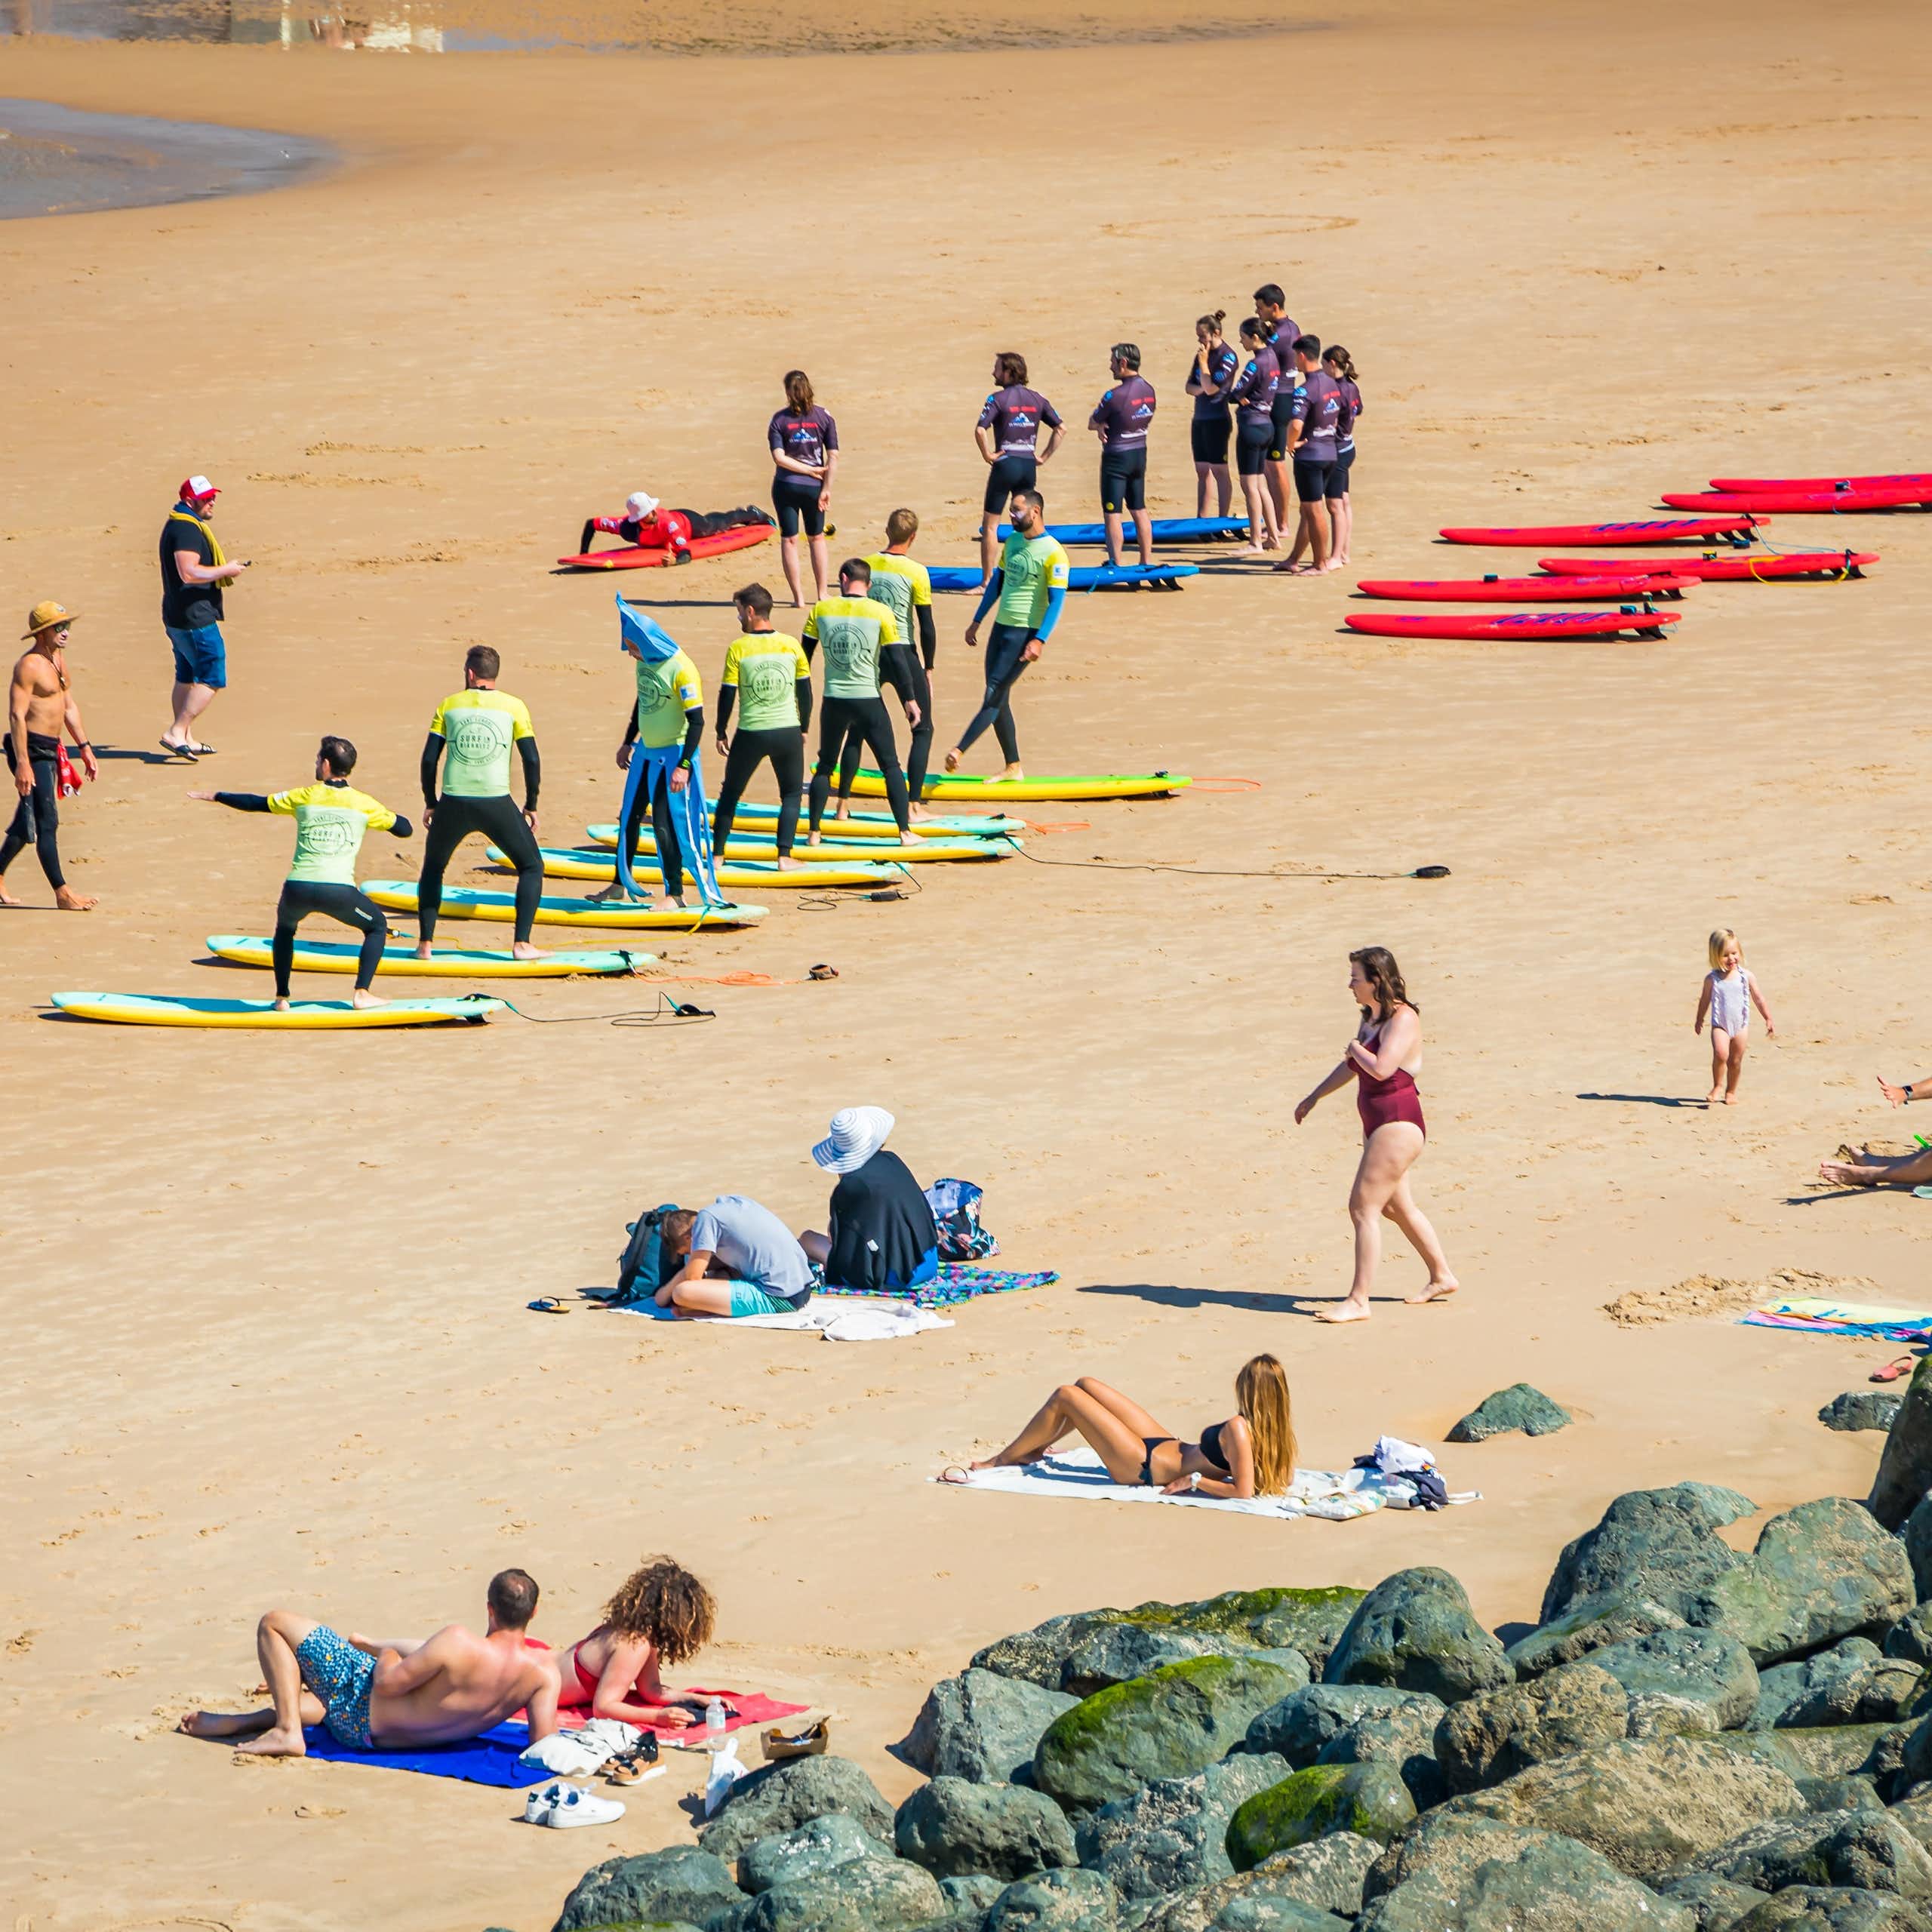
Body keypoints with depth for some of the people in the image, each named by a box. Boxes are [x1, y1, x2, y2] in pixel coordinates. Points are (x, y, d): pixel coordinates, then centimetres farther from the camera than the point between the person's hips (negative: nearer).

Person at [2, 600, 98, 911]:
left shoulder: (58, 659, 14)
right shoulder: (29, 666, -15)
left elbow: (70, 707, 22)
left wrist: (85, 748, 19)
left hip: (50, 749, 10)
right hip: (32, 749, -10)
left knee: (27, 822, 16)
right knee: (47, 822, -9)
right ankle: (62, 893, -10)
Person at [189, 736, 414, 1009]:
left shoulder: (303, 797, 12)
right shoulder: (364, 804, 9)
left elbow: (254, 803, 23)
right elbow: (406, 830, 18)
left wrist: (216, 797, 39)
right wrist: (384, 814, 37)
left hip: (298, 889, 2)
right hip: (339, 891, -2)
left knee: (285, 927, 34)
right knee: (377, 926, 24)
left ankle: (282, 997, 29)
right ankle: (362, 993, 10)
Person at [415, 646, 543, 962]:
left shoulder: (449, 705, 7)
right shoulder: (513, 707, 4)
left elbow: (429, 759, 4)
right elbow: (531, 761, 0)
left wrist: (430, 803, 16)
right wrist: (531, 807, 11)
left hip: (454, 804, 1)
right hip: (497, 803, -1)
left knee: (432, 869, 23)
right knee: (532, 867, 15)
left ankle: (425, 945, 18)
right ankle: (522, 944, 3)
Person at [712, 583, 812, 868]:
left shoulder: (738, 649, -8)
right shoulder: (791, 645, -1)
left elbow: (727, 695, -5)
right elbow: (805, 691, 6)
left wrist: (721, 732, 7)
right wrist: (803, 729, 18)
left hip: (751, 734, -1)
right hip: (788, 732, 1)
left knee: (730, 793, 15)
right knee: (792, 793, 15)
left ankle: (718, 853, 17)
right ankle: (785, 855, 3)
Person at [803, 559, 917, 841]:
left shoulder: (821, 610, 0)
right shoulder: (880, 613, -7)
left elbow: (804, 656, 6)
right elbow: (897, 660, -7)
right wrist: (909, 699, 1)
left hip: (833, 701, 2)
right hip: (868, 700, -2)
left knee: (825, 765, 16)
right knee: (890, 765, 7)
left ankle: (814, 832, 13)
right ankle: (905, 830, 4)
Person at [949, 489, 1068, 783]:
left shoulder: (1053, 553, -13)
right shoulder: (1013, 541, 11)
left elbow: (1057, 601, -17)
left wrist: (1040, 640, -25)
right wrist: (977, 621, 20)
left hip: (1025, 632, -8)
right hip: (1001, 626, 8)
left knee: (995, 694, -12)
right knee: (998, 699, 7)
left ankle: (959, 750, -18)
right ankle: (1013, 768, 13)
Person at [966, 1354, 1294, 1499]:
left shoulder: (1238, 1429, -32)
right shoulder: (1272, 1427, -10)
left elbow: (1243, 1490, -38)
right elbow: (1288, 1478, -1)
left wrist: (1194, 1481, -27)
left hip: (1143, 1467, -9)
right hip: (1166, 1445, 9)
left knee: (1065, 1396, 0)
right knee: (1085, 1385, 20)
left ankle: (1000, 1461, 20)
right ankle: (1034, 1448, 41)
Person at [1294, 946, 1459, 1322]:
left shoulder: (1402, 1019, -18)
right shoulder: (1371, 1017, 11)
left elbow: (1381, 1068, -33)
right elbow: (1351, 1066, 26)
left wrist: (1356, 1048, -13)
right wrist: (1313, 1098, 34)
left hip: (1398, 1125, -10)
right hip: (1378, 1125, 10)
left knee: (1363, 1207, -11)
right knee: (1398, 1207, 21)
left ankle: (1358, 1301, -9)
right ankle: (1442, 1277, 35)